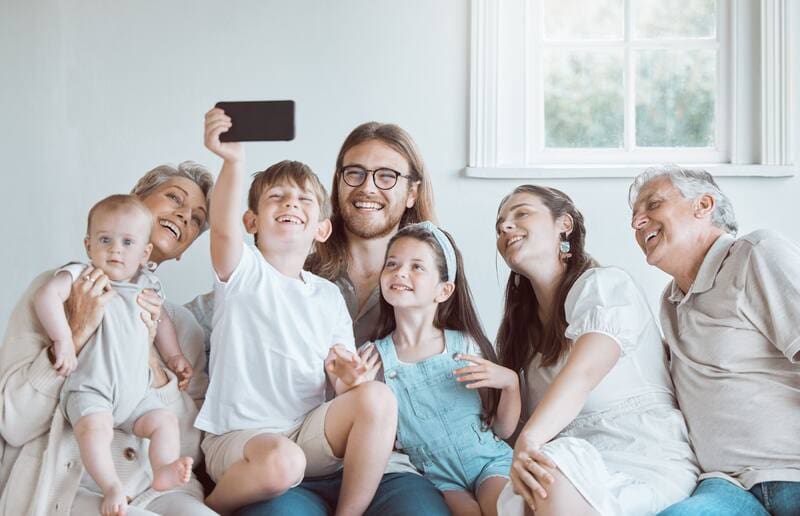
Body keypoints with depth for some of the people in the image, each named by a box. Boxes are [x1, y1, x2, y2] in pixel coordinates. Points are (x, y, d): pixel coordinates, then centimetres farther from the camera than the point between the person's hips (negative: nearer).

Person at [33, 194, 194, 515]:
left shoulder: (146, 285, 11)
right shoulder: (82, 275, -7)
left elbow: (161, 320, 29)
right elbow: (46, 296, -26)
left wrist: (173, 355, 24)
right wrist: (64, 340, -31)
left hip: (136, 392, 7)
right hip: (90, 389, -6)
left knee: (166, 421, -6)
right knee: (95, 428, -30)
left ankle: (164, 471, -15)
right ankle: (111, 487, -32)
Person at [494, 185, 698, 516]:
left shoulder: (605, 284, -1)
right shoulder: (525, 325, 20)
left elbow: (583, 372, -20)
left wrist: (528, 441, -35)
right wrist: (523, 451, -11)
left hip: (647, 455, -4)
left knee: (555, 467, -36)